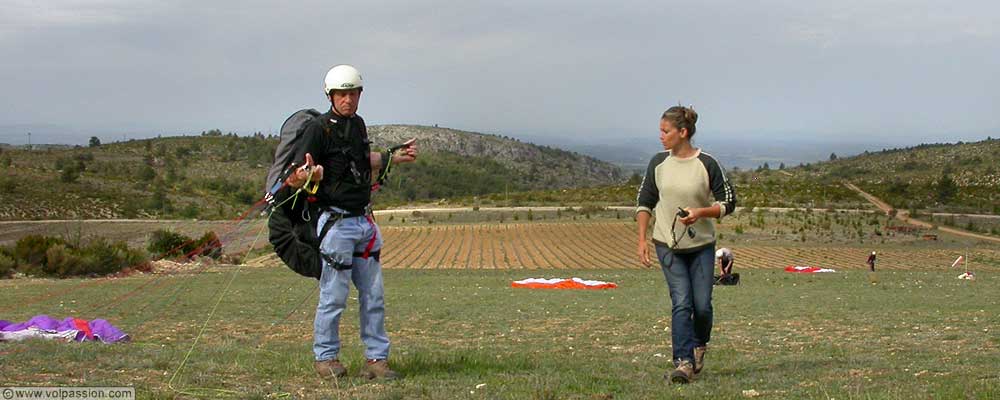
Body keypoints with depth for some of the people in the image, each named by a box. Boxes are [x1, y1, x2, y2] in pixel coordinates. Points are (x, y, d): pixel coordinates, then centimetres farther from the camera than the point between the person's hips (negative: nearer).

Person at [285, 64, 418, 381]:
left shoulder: (358, 123, 11)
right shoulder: (319, 128, -13)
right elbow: (296, 177, -19)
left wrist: (395, 158, 33)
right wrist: (306, 174, -40)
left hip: (364, 221, 8)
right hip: (337, 222, -8)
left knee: (373, 296, 8)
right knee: (333, 297, -2)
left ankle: (376, 359, 15)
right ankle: (325, 358, 13)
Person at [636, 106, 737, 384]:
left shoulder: (707, 164, -9)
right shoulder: (658, 163, 0)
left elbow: (728, 203, -4)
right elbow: (644, 202, 8)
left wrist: (700, 212, -21)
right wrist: (642, 240, 3)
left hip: (701, 245, -1)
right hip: (668, 245, 1)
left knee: (702, 305, 0)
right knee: (681, 303, -11)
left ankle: (700, 345, 31)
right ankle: (683, 363, -13)